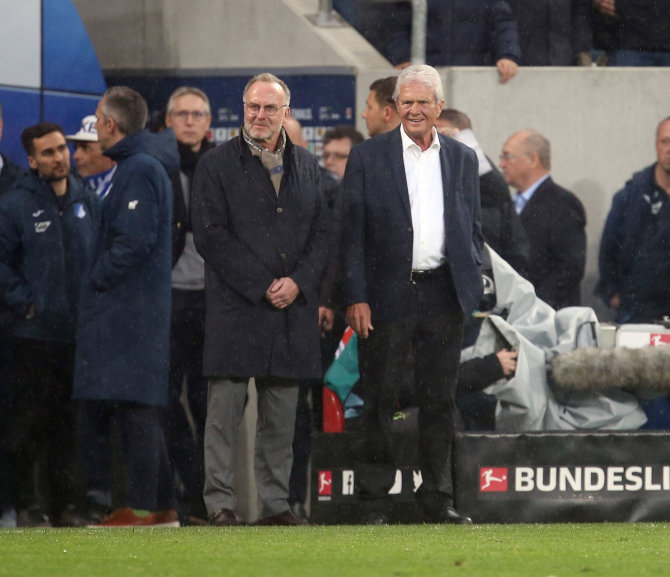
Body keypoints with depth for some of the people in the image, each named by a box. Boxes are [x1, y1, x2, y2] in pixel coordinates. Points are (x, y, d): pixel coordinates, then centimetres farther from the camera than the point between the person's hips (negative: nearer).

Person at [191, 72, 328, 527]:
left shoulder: (308, 166, 15)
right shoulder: (216, 165, 1)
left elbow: (322, 233, 12)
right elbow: (210, 236, -5)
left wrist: (298, 282, -5)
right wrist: (261, 285, -11)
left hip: (292, 309, 4)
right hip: (235, 308, -4)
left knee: (282, 416, 5)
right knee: (225, 409, -5)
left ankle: (276, 503, 9)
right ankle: (220, 503, -1)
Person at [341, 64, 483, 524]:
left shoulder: (462, 159, 12)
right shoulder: (368, 157, 2)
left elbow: (473, 229, 17)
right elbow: (352, 231, -1)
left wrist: (471, 284, 5)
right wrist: (357, 297, -8)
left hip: (444, 295, 3)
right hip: (388, 293, -3)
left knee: (440, 400, 6)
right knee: (380, 400, 0)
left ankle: (438, 498, 12)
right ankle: (374, 499, 5)